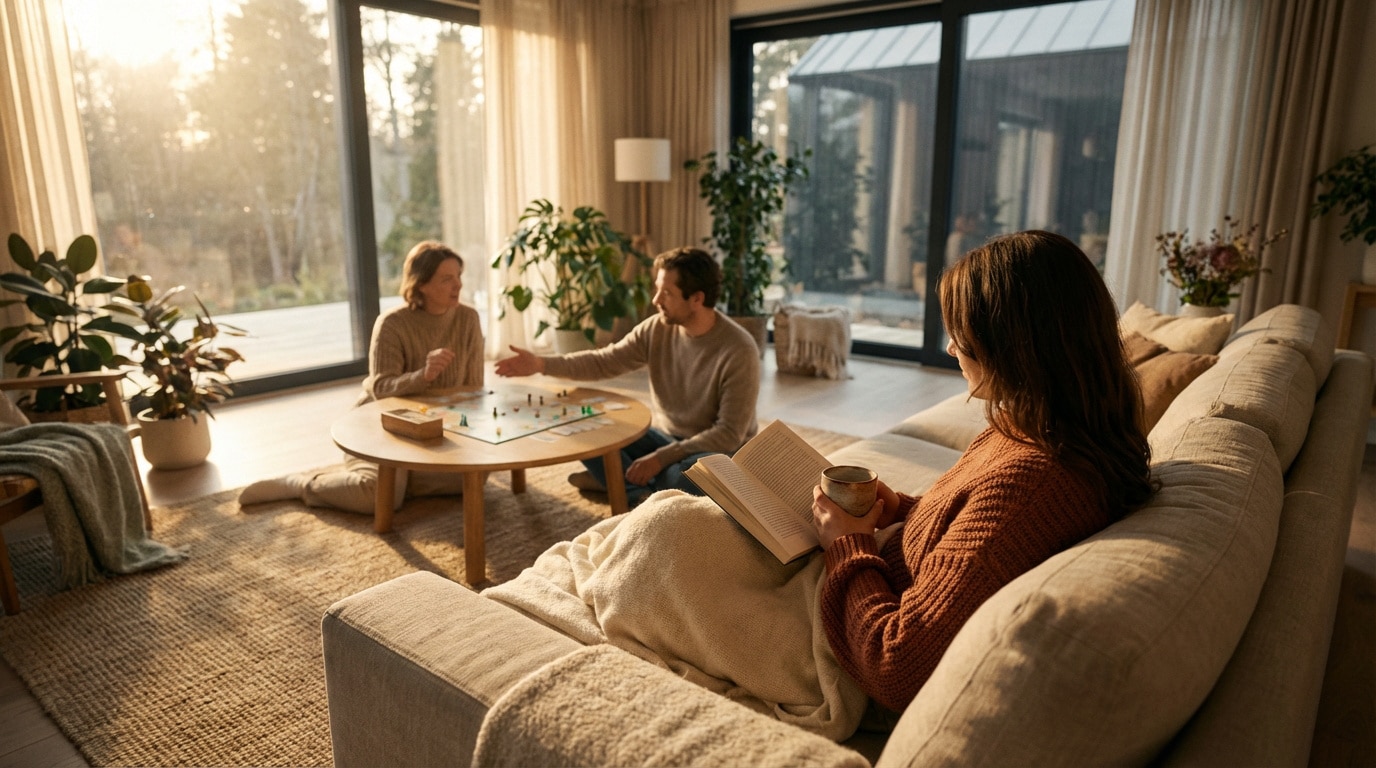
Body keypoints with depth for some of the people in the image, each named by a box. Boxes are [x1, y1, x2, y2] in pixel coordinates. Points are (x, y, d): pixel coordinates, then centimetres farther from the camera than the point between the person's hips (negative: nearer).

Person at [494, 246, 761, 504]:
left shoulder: (738, 351, -23)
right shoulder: (656, 329, -7)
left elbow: (729, 433, -24)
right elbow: (604, 362, -4)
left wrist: (661, 458, -27)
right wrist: (542, 364, -16)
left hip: (716, 451, -5)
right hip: (664, 437, 5)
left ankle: (621, 481, -12)